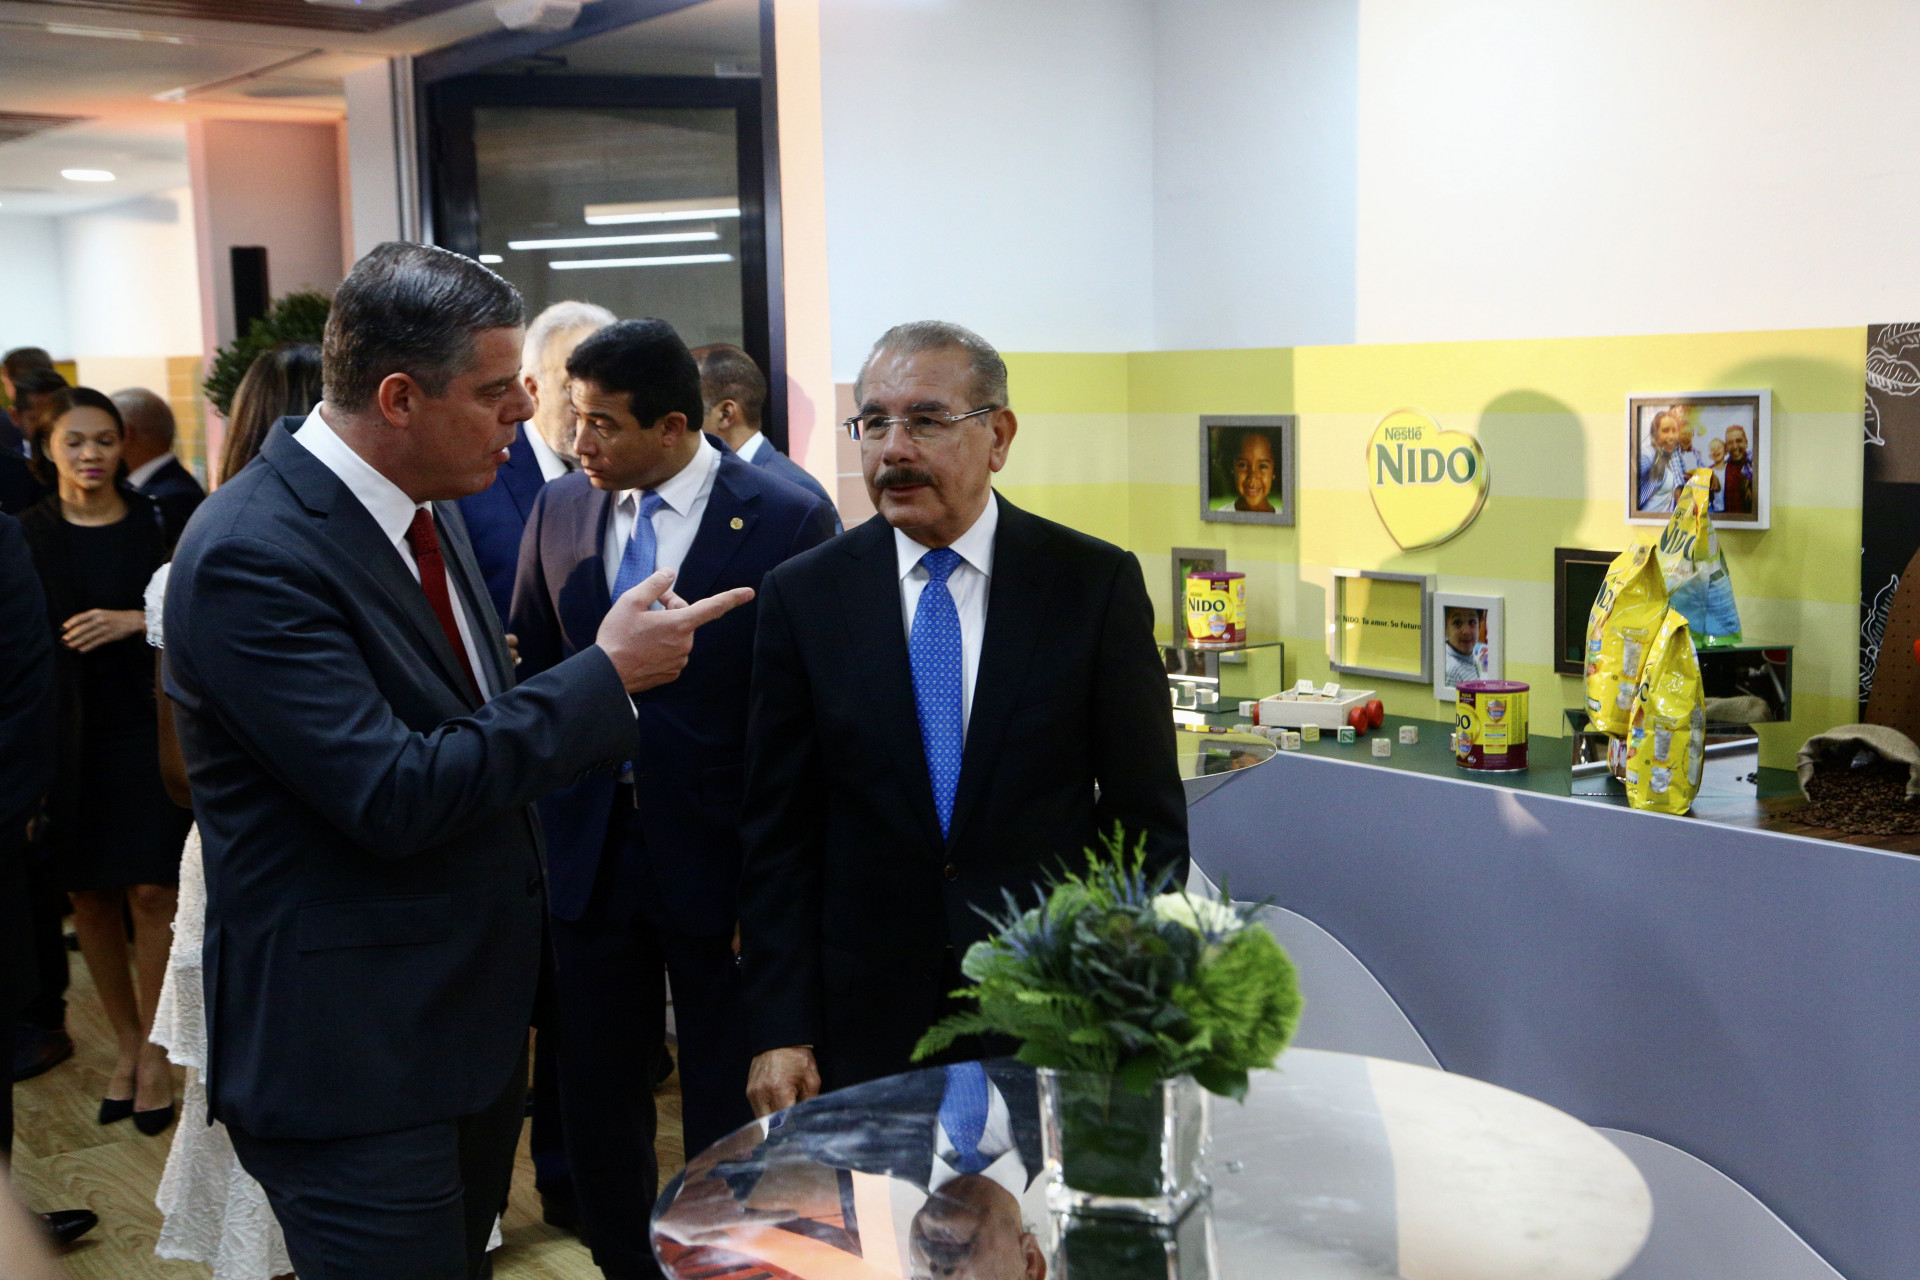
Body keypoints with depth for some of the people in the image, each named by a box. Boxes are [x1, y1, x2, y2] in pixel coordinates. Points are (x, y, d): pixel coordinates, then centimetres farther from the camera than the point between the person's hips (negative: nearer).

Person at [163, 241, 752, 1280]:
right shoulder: (250, 556, -23)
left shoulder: (423, 504, 4)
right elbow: (392, 796, -27)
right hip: (351, 1054, -9)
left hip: (472, 1016, 9)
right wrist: (607, 674, -22)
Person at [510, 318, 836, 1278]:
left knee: (727, 1099, 11)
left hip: (721, 861, -4)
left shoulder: (787, 521, -11)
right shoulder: (558, 510, 3)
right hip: (590, 850, 4)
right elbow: (528, 669, 10)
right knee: (595, 1090, 16)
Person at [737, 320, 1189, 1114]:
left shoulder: (1095, 583, -4)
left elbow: (1147, 818, -1)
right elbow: (778, 834, 1)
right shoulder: (803, 595, -1)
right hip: (865, 1026, 1)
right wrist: (778, 1030, -4)